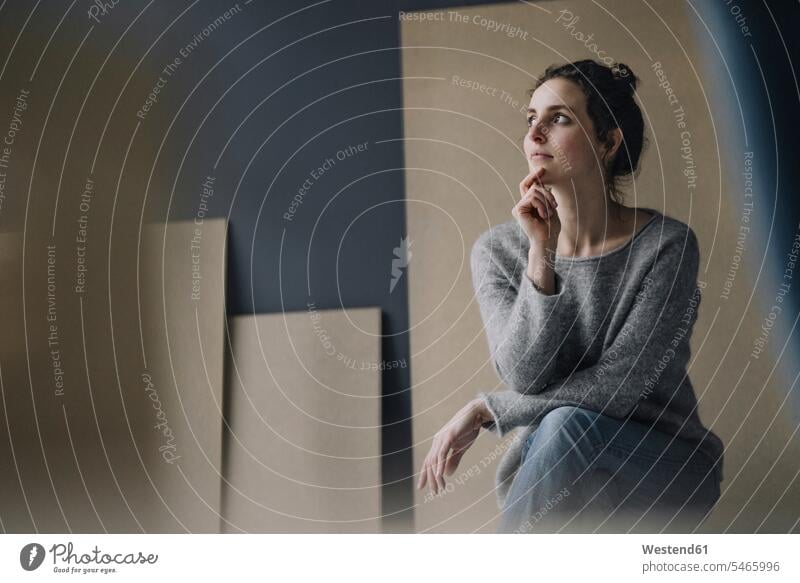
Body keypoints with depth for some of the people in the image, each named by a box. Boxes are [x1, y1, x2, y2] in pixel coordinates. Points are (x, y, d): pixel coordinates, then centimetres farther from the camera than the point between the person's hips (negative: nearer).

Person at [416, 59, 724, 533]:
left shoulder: (667, 245, -14)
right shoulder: (498, 249, -6)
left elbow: (618, 383, -20)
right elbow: (526, 376, -17)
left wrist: (485, 410, -19)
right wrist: (541, 254, -27)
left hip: (666, 467, -2)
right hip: (547, 472, 3)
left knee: (567, 427, -36)